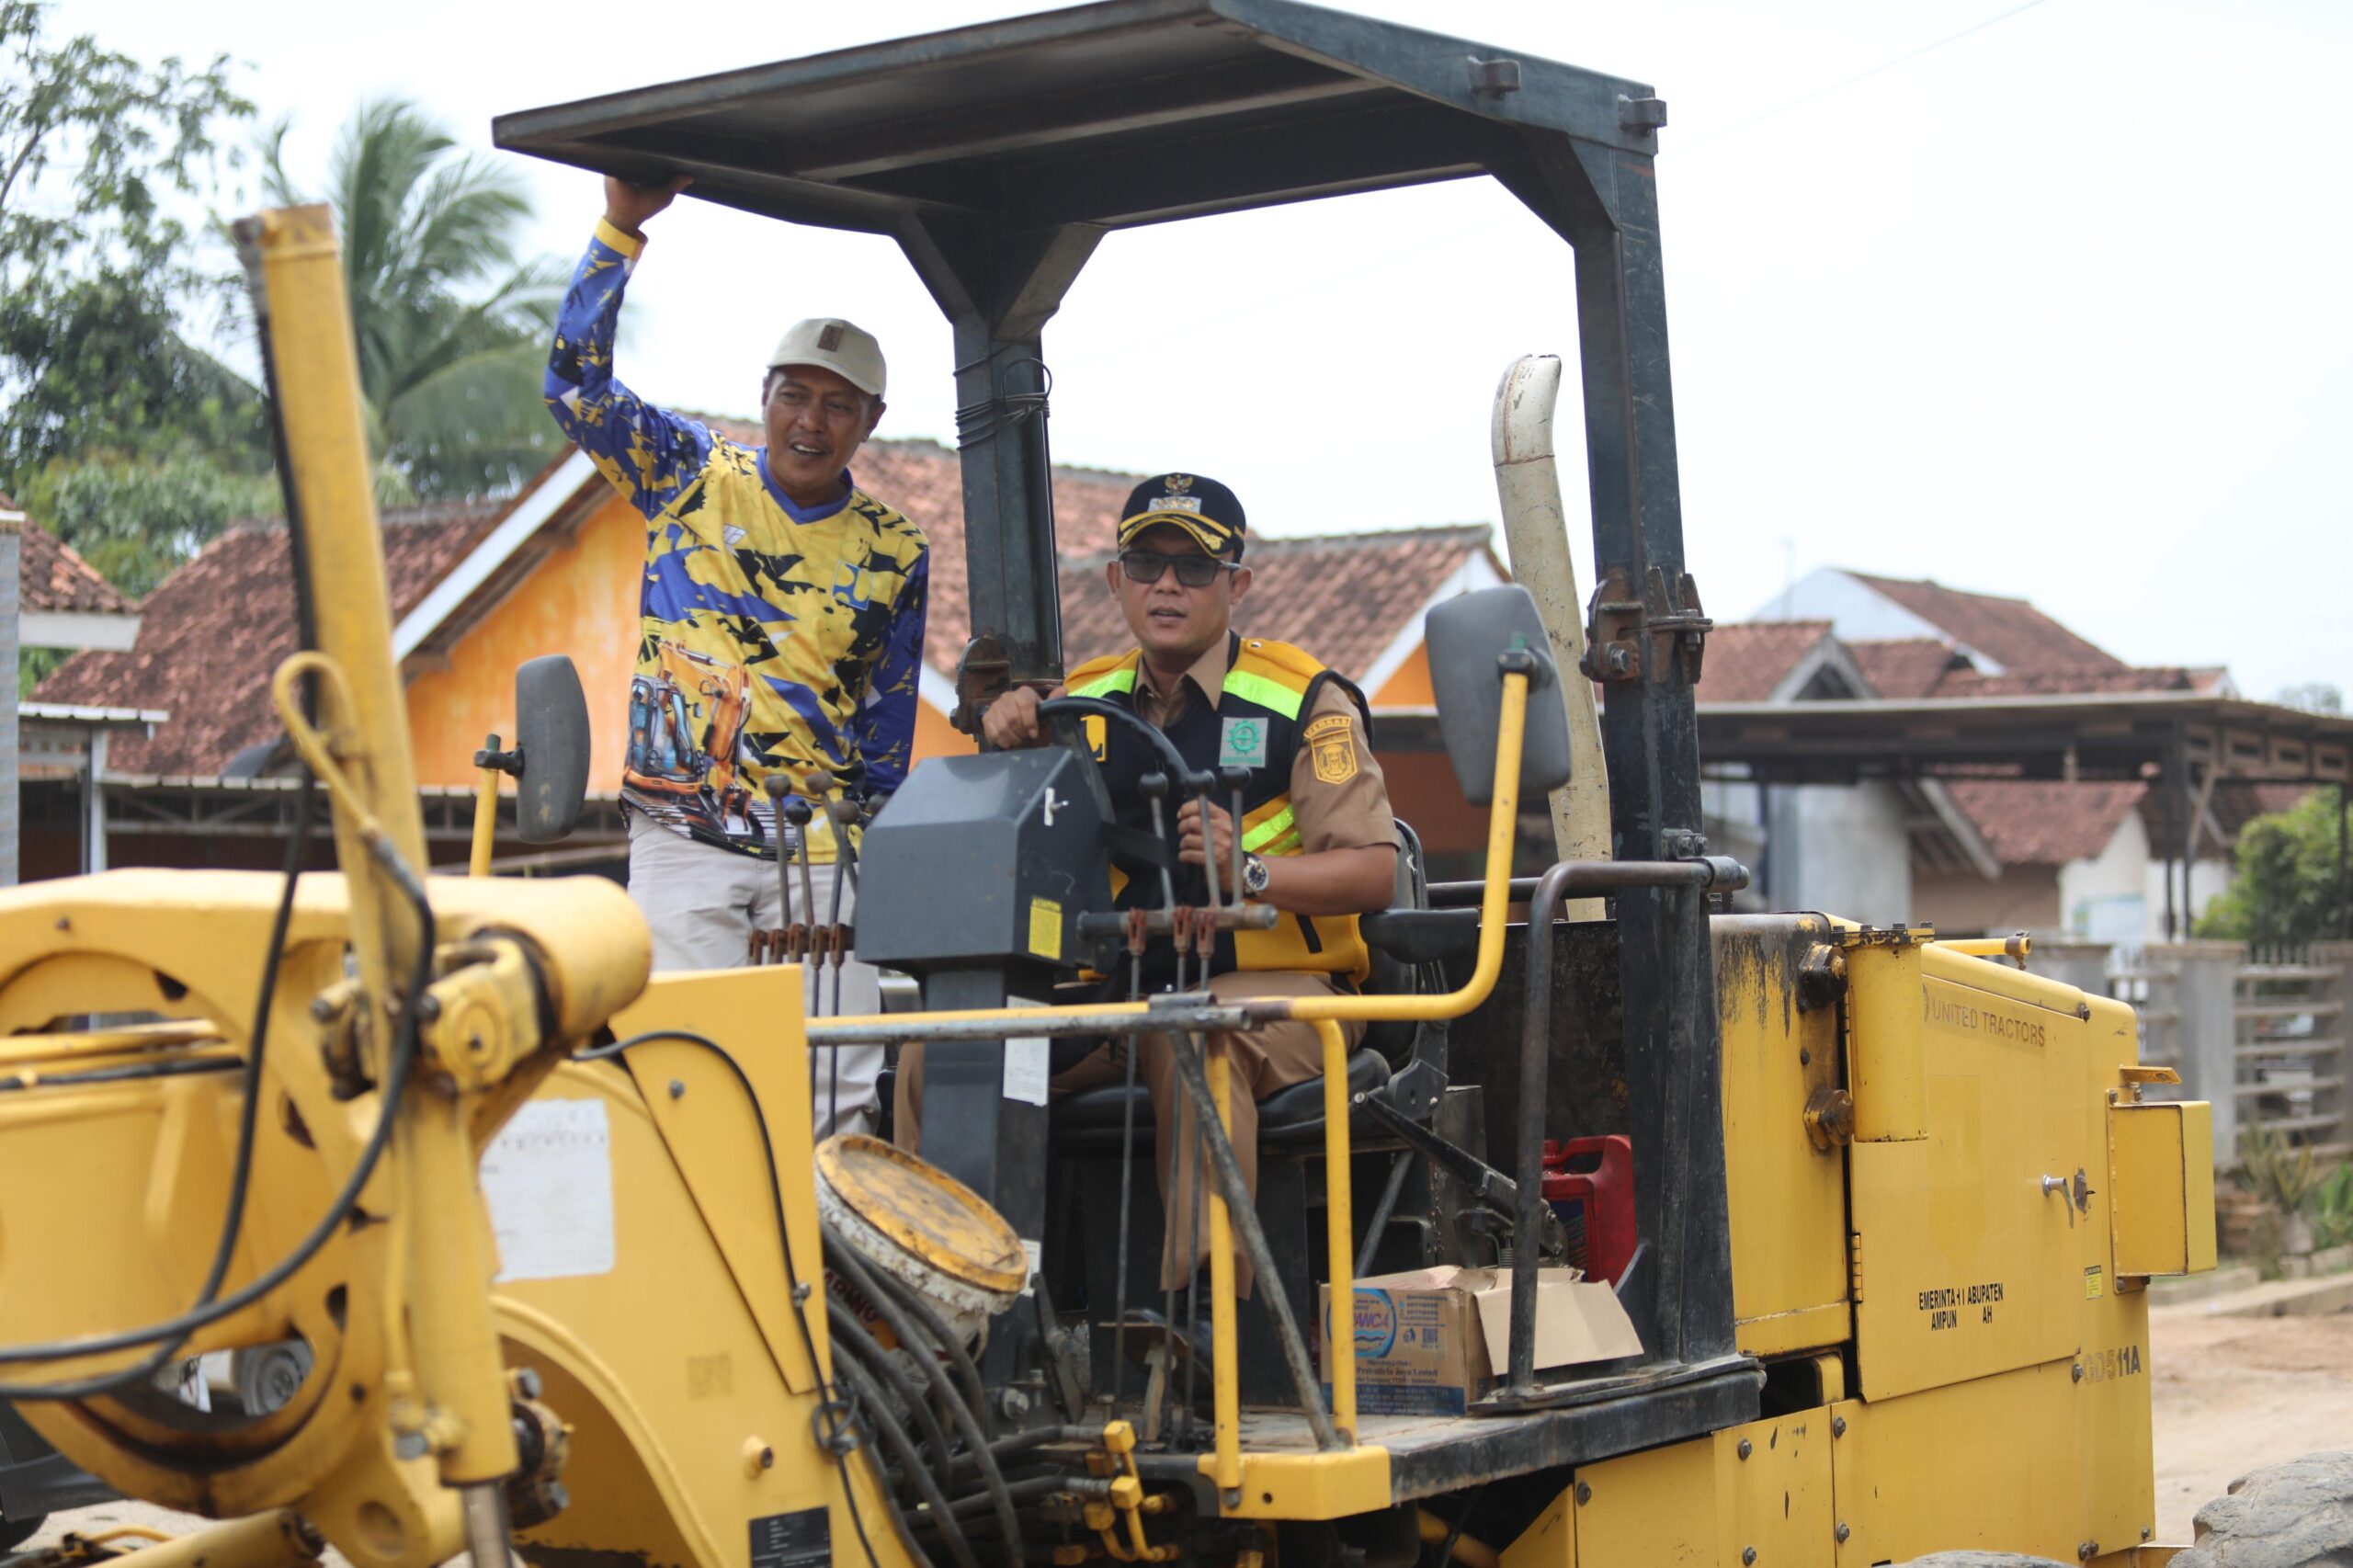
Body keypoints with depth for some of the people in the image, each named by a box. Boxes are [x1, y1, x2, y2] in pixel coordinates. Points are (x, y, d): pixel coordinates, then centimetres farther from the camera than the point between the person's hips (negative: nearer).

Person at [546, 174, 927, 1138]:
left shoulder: (894, 558, 9)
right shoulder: (689, 477, 8)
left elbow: (886, 742, 13)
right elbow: (576, 381, -2)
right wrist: (621, 228, -7)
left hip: (822, 853, 1)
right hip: (681, 843, -1)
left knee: (839, 1097, -7)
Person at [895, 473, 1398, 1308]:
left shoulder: (1304, 701, 1)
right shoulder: (1083, 702, 14)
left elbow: (1375, 871, -8)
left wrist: (1250, 872, -25)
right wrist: (1011, 745, -6)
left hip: (1269, 987, -4)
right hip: (1113, 985, 5)